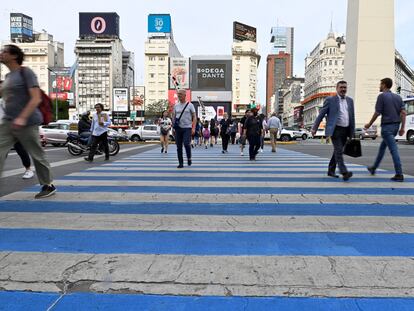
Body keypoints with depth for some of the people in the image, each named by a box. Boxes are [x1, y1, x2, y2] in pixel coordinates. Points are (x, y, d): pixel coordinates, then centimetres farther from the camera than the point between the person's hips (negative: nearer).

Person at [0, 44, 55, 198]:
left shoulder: (26, 72, -7)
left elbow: (36, 99, -18)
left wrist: (22, 118, -26)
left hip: (27, 122, -8)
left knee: (37, 155, 3)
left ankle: (49, 186, 19)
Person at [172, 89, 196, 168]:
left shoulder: (190, 105, 0)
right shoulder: (176, 105, 10)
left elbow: (194, 117, -1)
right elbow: (174, 117, 15)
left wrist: (193, 128, -10)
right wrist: (173, 127, 6)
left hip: (187, 128, -4)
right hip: (178, 128, 4)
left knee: (186, 144, -17)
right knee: (179, 146, 3)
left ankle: (189, 158, 9)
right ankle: (181, 163, 12)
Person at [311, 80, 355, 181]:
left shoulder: (350, 100, 13)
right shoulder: (330, 100, -2)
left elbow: (352, 117, 14)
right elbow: (321, 114, -2)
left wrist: (352, 133, 10)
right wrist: (314, 128, -5)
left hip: (345, 130, 6)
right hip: (335, 130, -6)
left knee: (337, 151, 12)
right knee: (339, 151, -14)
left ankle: (331, 171, 24)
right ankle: (344, 172, -20)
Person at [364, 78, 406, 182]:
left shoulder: (382, 96, -8)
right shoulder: (397, 97, 12)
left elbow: (377, 113, -10)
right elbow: (403, 113, 5)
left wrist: (369, 124, 4)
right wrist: (402, 127, 6)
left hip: (387, 126, -8)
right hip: (395, 126, 8)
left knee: (393, 149, -9)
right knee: (382, 147, 20)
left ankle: (399, 174, -9)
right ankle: (374, 168, 31)